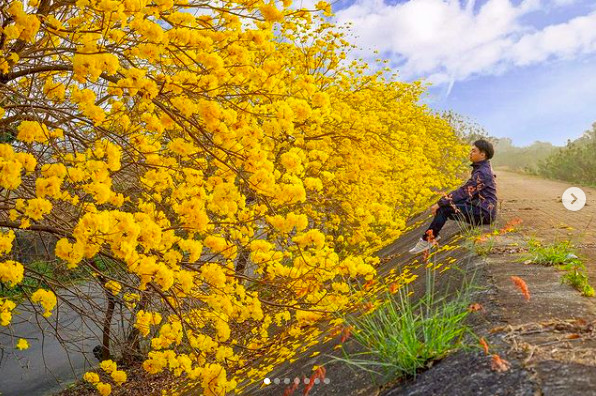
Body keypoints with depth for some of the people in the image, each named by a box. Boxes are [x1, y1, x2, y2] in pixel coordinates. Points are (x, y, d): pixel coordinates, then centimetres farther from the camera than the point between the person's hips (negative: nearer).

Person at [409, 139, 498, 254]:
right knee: (444, 203, 4)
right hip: (479, 207, 10)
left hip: (484, 212, -10)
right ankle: (432, 235, 3)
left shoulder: (482, 172, -19)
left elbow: (464, 192, -23)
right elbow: (468, 190, 14)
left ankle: (426, 240, -10)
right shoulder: (480, 168, 12)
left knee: (444, 209, -19)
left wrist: (440, 203, -20)